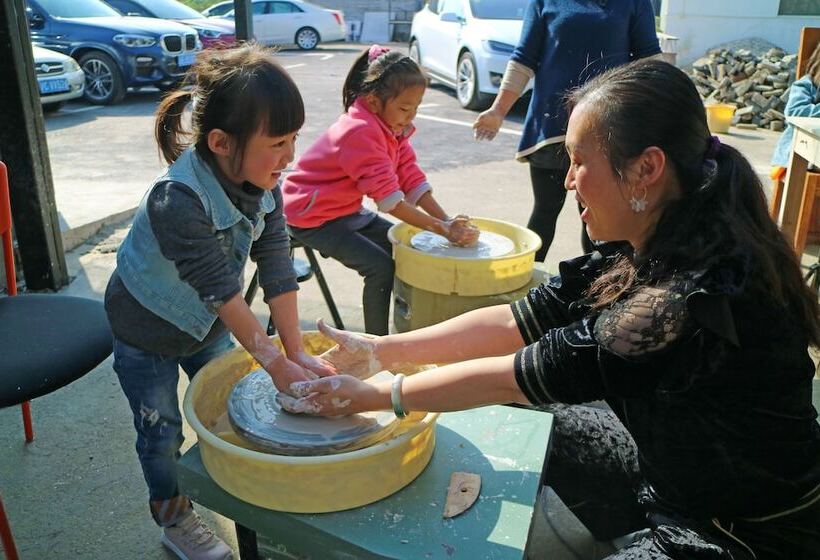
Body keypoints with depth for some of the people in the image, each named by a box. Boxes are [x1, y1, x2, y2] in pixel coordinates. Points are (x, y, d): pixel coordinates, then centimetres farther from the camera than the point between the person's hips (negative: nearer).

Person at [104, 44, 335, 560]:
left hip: (208, 324, 6)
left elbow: (276, 265, -19)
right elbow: (220, 290, -35)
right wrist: (275, 362, -30)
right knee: (162, 431, 12)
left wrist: (297, 351, -22)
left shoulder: (263, 181, -18)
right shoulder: (177, 201, -39)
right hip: (147, 330, -5)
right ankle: (174, 518, 37)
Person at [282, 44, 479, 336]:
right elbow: (388, 197, -33)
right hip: (313, 216, -9)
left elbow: (412, 178, -5)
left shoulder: (393, 127, 1)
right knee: (381, 267, -20)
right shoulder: (360, 133, -28)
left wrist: (448, 221, -17)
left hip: (348, 210, 9)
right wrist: (442, 229, -33)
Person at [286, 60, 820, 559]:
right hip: (667, 462, 7)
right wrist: (381, 349, -7)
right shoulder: (643, 251, -11)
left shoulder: (703, 301, -35)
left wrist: (371, 397, -17)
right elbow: (515, 322, -8)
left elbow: (510, 379, -28)